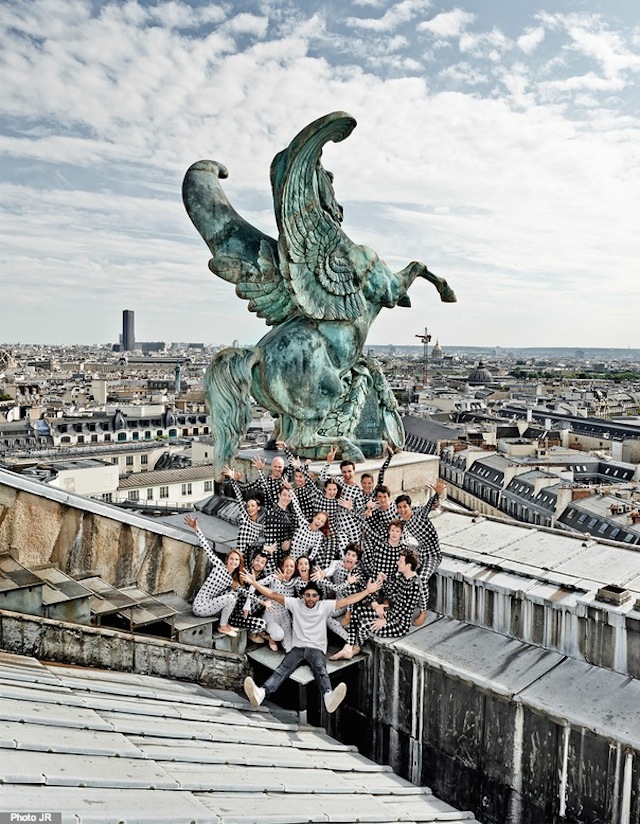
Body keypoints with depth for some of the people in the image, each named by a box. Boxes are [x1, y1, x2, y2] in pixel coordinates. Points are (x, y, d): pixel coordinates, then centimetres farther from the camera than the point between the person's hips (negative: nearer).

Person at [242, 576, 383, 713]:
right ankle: (261, 693, -55)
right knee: (283, 668, -28)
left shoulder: (325, 606, 9)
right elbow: (273, 595, 8)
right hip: (298, 648, 1)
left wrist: (368, 591, -2)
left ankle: (328, 697, -65)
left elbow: (347, 600, 5)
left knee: (320, 669, -34)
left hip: (317, 649, -1)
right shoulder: (295, 604, 11)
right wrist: (254, 582, 1)